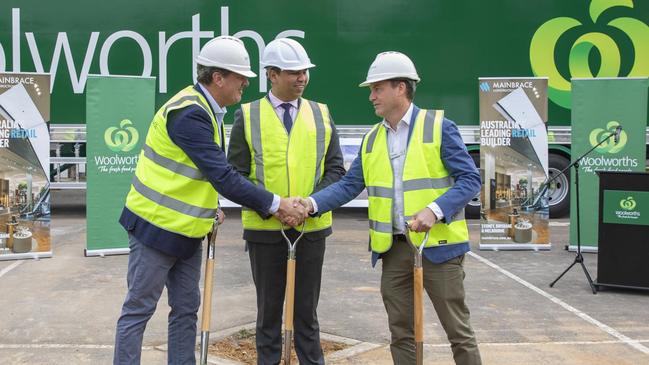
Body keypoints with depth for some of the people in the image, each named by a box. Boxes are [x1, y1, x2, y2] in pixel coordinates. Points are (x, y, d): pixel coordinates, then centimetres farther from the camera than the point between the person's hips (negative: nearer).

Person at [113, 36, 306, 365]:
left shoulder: (206, 109, 7)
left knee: (186, 309, 13)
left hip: (187, 230, 9)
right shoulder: (188, 113, -23)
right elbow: (223, 176, -28)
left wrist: (209, 207, 3)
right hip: (157, 226, -9)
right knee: (138, 309, 1)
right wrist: (275, 205, -24)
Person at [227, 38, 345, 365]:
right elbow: (236, 173, -2)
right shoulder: (248, 116, 1)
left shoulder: (321, 114, 8)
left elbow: (335, 169, 5)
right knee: (269, 308, 11)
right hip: (264, 227, -1)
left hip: (311, 227, 2)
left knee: (307, 309, 11)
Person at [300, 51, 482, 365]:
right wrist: (312, 203, -10)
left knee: (458, 330, 3)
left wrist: (435, 210, -23)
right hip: (393, 248, 5)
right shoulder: (372, 139, 11)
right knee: (401, 333, 12)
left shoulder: (439, 127, -5)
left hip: (437, 245, -5)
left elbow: (470, 179, -9)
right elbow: (349, 185, 7)